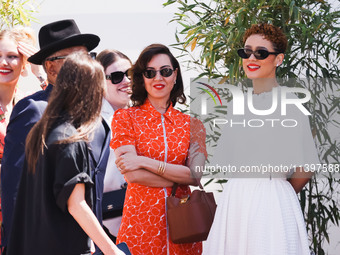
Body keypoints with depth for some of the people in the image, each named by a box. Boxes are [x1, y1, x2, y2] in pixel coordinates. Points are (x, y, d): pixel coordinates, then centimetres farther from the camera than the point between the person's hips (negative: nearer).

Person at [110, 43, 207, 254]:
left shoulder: (191, 123, 8)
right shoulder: (125, 118, 2)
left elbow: (197, 174, -6)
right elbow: (133, 175, -9)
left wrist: (145, 162, -12)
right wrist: (181, 176, -6)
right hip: (140, 221, -2)